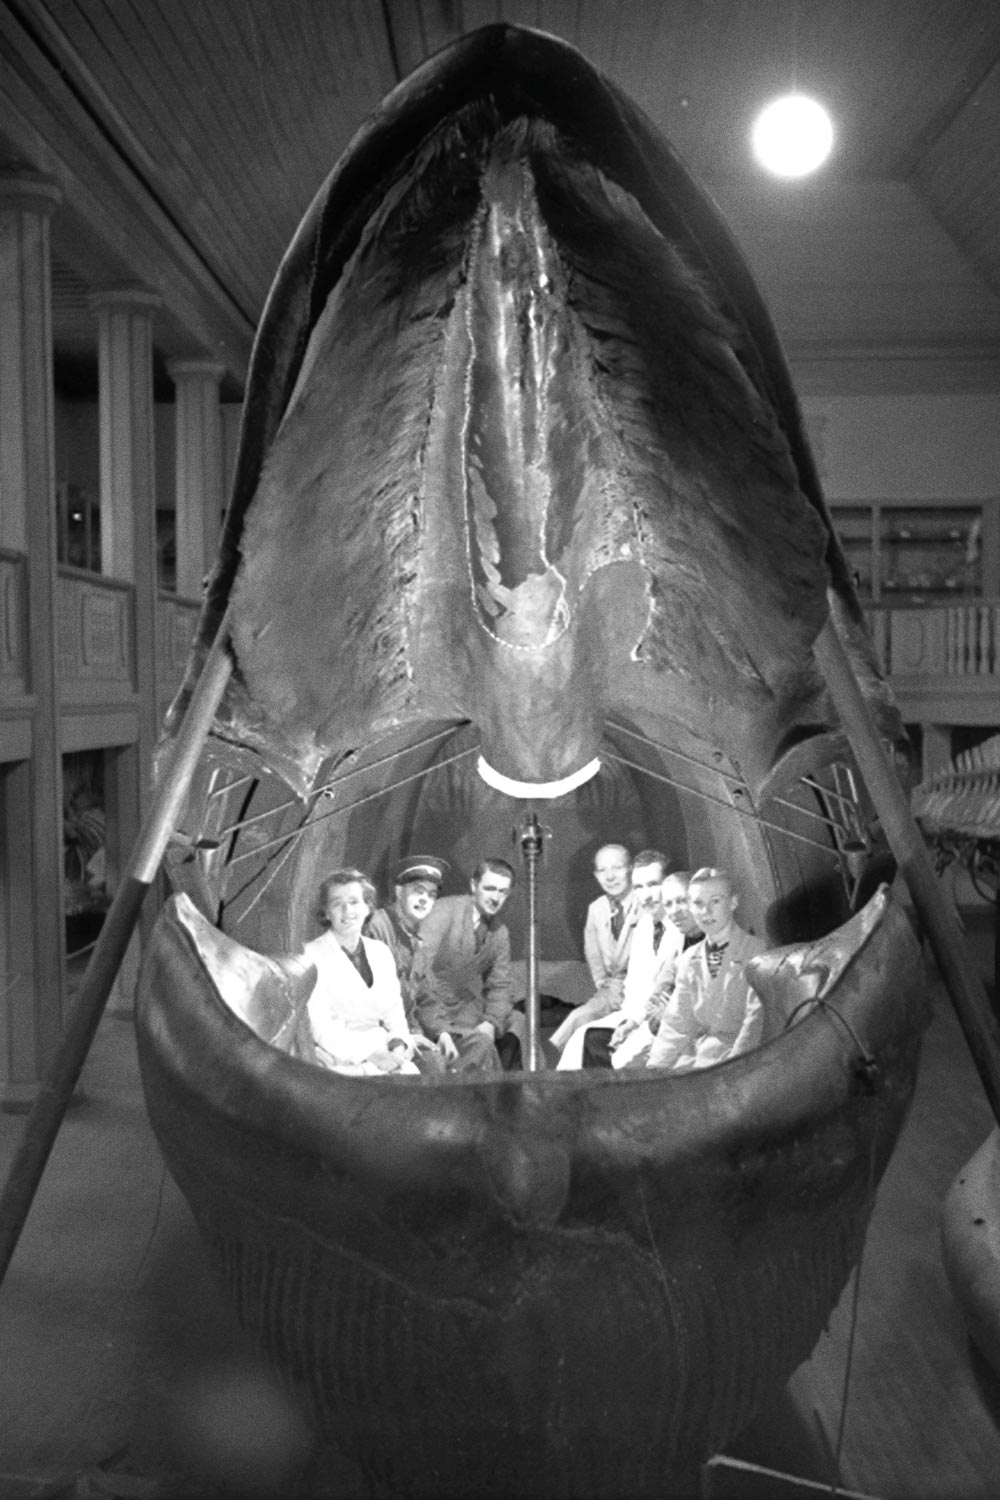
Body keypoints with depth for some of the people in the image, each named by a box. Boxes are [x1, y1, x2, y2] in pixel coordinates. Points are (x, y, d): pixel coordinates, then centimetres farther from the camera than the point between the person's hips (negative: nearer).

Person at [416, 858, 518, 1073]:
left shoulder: (500, 933, 8)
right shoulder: (445, 910, -12)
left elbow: (500, 986, 10)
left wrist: (490, 1024, -12)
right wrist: (439, 1030, -25)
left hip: (467, 1011, 7)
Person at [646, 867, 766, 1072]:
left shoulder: (757, 952, -7)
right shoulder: (690, 959, 11)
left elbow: (756, 1021, -13)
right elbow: (676, 1024, 11)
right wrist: (653, 1068, -3)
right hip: (694, 1051, 5)